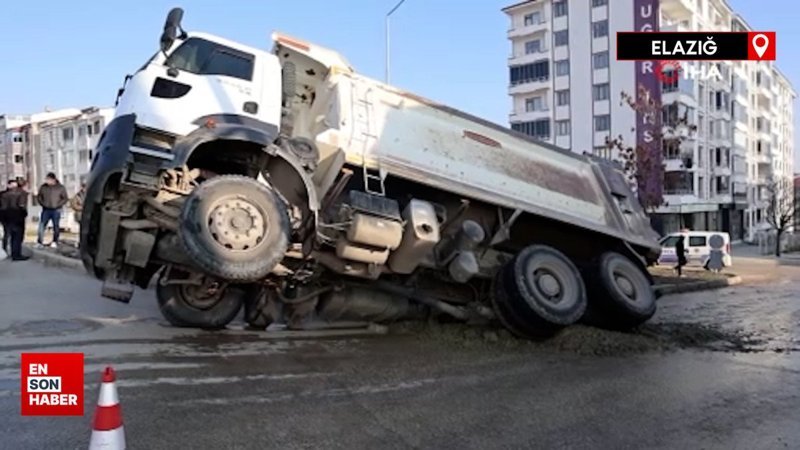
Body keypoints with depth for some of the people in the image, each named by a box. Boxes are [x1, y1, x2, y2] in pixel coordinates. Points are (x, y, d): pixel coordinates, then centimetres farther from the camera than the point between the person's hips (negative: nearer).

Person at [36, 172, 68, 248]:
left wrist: (58, 205, -12)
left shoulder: (61, 188, -2)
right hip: (46, 210, 2)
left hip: (56, 210, -2)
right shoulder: (43, 187, 3)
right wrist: (42, 203, -3)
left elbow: (65, 198, 0)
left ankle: (55, 242, 16)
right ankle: (39, 242, 2)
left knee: (56, 227, 5)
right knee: (41, 226, -3)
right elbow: (39, 196, 13)